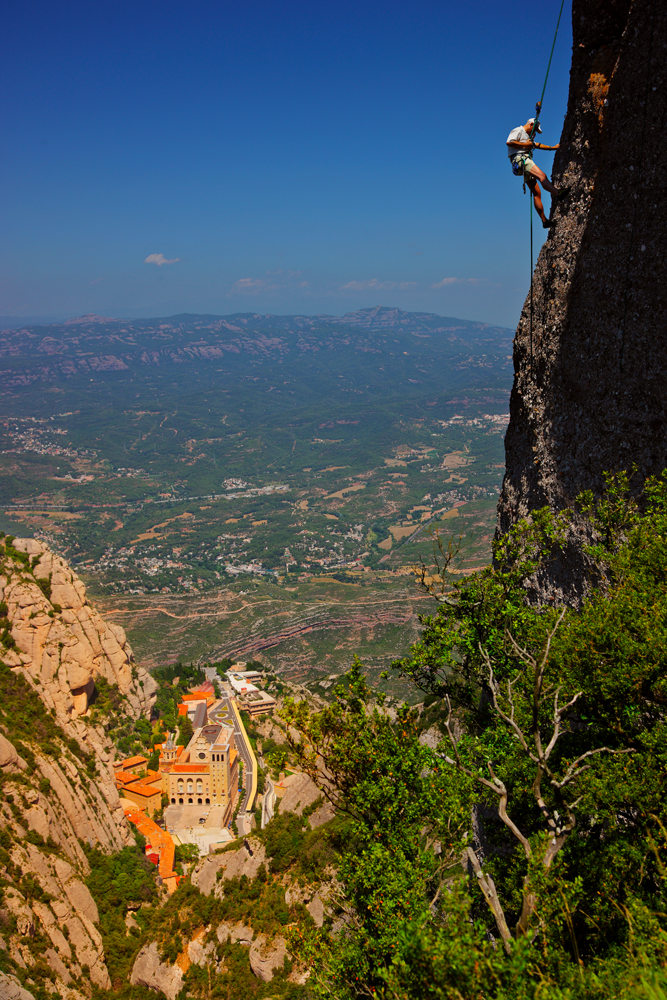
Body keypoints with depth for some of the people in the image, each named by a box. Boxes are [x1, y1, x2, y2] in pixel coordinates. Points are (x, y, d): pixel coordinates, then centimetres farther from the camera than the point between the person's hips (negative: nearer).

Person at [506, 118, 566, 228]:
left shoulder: (527, 136, 34)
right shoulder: (518, 131, 3)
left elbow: (537, 145, 45)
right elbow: (509, 142, -14)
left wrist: (553, 147, 44)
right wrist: (525, 144, -11)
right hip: (520, 159, -10)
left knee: (537, 193, 2)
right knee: (542, 175, -31)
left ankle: (544, 220, -2)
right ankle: (557, 192, -49)